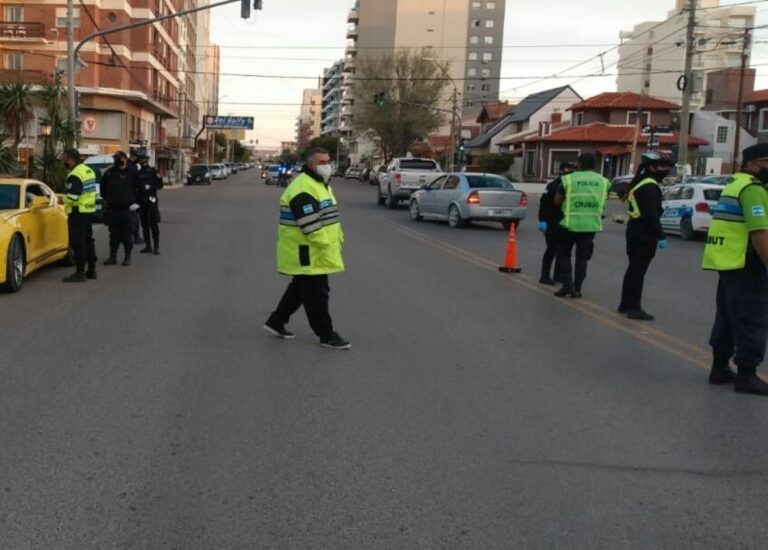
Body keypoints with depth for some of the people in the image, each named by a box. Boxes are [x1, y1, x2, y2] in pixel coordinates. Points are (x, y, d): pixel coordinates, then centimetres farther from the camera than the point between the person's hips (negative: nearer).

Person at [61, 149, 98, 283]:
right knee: (88, 239, 15)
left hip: (78, 212, -9)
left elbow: (71, 197, -24)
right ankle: (91, 270, 21)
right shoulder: (88, 170, 12)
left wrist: (61, 198, -6)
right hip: (89, 210, 9)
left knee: (78, 242, -5)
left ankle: (80, 272, -3)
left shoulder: (75, 175, -18)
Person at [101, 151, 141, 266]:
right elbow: (103, 187, 19)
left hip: (127, 208, -3)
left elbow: (140, 188, 2)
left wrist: (135, 201, -2)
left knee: (127, 234, 0)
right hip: (112, 208, 3)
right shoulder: (109, 173, 5)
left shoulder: (132, 173, -3)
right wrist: (107, 199, 13)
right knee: (114, 234, 9)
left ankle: (128, 257, 8)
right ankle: (112, 256, 16)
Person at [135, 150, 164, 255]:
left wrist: (150, 187, -19)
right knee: (144, 224, 7)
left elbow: (160, 184, -5)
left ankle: (156, 246, -3)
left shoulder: (153, 171, -2)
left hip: (151, 200, -5)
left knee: (153, 224, -6)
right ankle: (148, 246, 14)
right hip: (141, 202, 5)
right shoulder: (138, 173, 13)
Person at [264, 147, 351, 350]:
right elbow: (310, 223, -27)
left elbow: (328, 216, 22)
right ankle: (327, 335, 8)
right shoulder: (303, 188, -21)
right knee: (317, 295, -1)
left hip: (314, 252, 11)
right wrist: (326, 245, -27)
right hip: (306, 252, -11)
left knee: (300, 289, 19)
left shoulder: (321, 184, 15)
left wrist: (337, 237, 13)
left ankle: (276, 322, 31)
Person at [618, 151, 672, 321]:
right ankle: (634, 308, -4)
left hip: (635, 230, 10)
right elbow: (652, 215, -24)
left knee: (633, 268, 16)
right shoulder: (650, 187, -17)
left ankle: (625, 304, 23)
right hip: (644, 234, -10)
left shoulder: (639, 183, 16)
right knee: (638, 270, -7)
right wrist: (661, 236, -23)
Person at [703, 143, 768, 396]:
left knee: (728, 318, 15)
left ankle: (720, 368, 20)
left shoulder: (735, 185, 19)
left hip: (728, 261, 10)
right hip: (745, 264, -10)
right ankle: (746, 375, -1)